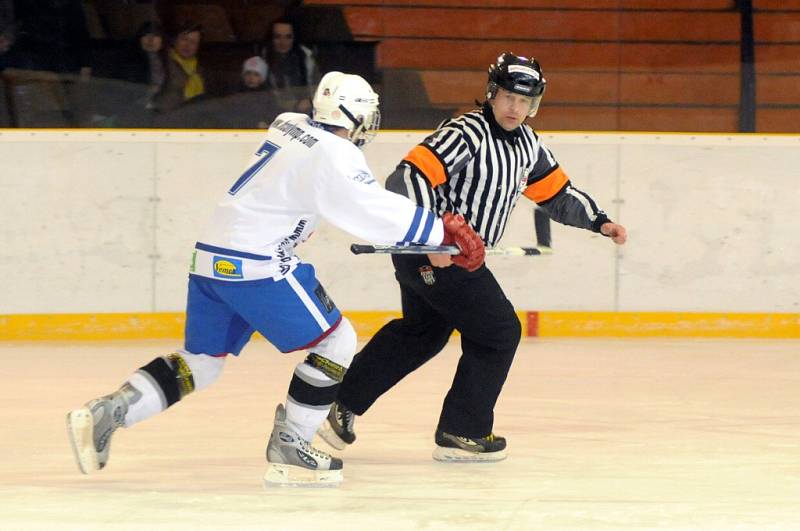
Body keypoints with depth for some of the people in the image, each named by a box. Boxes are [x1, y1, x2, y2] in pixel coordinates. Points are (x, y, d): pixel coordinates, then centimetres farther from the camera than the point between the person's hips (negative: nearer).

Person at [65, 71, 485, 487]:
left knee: (200, 361, 17)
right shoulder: (333, 154, -13)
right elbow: (375, 212, -18)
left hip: (210, 260, 9)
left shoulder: (288, 125, 14)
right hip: (254, 265, -9)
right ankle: (287, 450, 2)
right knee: (336, 342, 3)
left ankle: (104, 414, 4)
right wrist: (446, 230, -12)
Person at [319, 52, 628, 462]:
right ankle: (461, 434, 5)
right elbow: (406, 180, -28)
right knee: (498, 332, -4)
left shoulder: (526, 144, 9)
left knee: (423, 332, 23)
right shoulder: (465, 135, -20)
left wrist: (598, 222, 6)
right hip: (430, 254, -10)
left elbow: (556, 193, 19)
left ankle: (342, 402, 28)